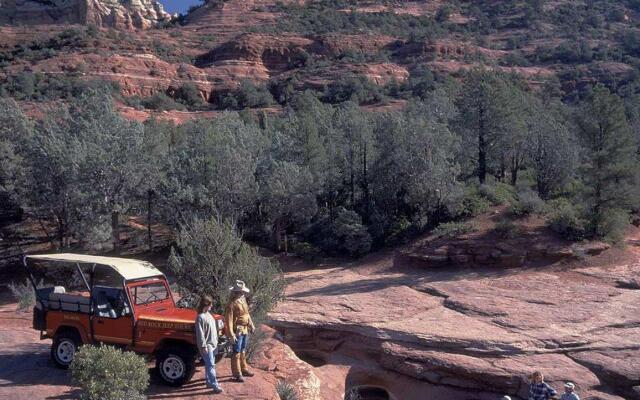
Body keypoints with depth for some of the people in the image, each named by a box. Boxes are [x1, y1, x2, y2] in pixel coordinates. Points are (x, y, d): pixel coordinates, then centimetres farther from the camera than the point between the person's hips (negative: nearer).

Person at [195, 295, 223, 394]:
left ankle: (209, 381, 29)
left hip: (213, 344, 9)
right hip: (207, 345, -9)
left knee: (209, 365, 18)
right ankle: (215, 386, -8)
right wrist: (203, 346, -20)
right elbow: (200, 334, -21)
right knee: (211, 365, -8)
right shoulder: (200, 317, -20)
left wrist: (215, 342, 21)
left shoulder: (208, 314, 9)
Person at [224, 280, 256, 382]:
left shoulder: (243, 299, 5)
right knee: (237, 353, 0)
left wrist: (251, 324, 19)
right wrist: (231, 334, -27)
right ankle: (237, 374, 8)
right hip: (237, 331, -9)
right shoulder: (232, 303, -22)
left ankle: (244, 369, 34)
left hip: (245, 330, 9)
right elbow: (228, 320, -24)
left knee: (243, 351, 21)